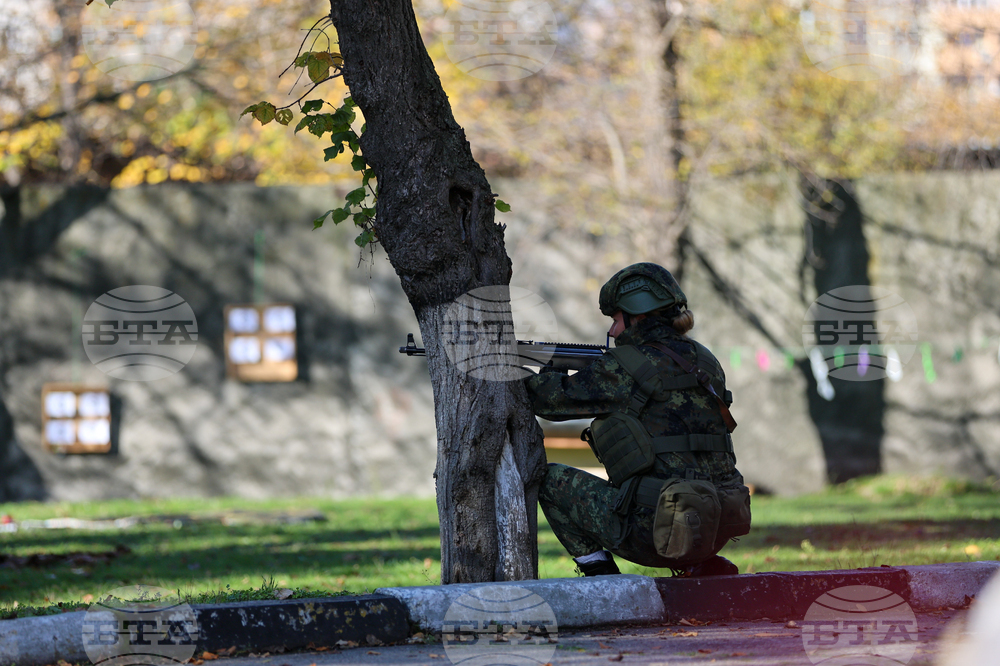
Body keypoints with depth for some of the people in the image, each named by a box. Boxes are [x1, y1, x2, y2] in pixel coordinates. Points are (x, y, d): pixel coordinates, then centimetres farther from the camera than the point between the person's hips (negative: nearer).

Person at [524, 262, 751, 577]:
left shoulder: (625, 368, -8)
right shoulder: (703, 361, 12)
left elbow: (557, 399, 3)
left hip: (660, 533, -7)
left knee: (551, 479, 11)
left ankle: (601, 575, 5)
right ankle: (700, 565, 18)